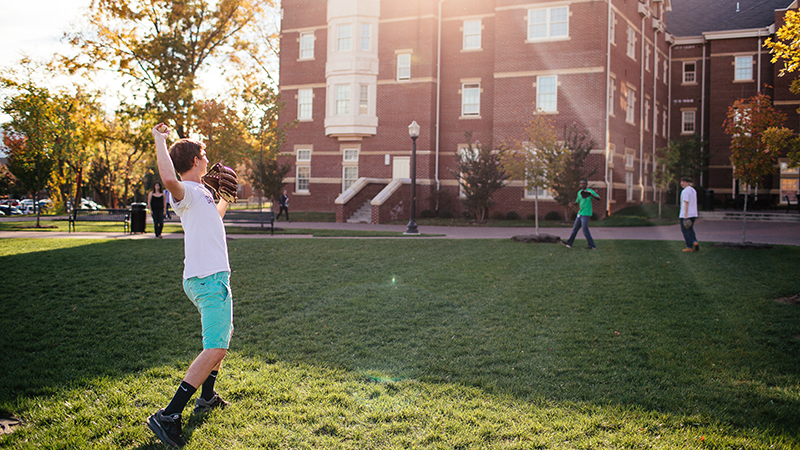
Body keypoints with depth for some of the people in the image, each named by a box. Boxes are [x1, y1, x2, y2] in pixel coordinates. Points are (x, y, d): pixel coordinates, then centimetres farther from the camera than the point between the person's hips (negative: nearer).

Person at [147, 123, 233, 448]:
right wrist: (159, 141, -29)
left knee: (222, 335, 27)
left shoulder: (200, 193, 18)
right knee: (215, 348, -18)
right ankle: (168, 416, -21)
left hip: (212, 277, 11)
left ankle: (206, 396, 39)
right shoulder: (186, 192, -13)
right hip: (208, 279, -11)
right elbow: (169, 180, -40)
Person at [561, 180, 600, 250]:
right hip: (580, 213, 8)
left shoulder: (590, 191, -8)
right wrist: (573, 203, 3)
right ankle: (569, 243, 19)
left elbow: (599, 198, -15)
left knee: (585, 230, -9)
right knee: (575, 228, 12)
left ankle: (592, 245, -2)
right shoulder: (579, 192, 14)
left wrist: (591, 195, -33)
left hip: (586, 214, -8)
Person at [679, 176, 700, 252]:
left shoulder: (685, 191, -15)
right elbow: (694, 203, 18)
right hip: (693, 214, 9)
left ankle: (689, 247, 2)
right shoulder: (693, 190, 14)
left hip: (685, 215, -9)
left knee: (685, 230, 2)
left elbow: (686, 203, -19)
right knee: (690, 230, 18)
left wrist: (685, 216, -20)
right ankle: (695, 242, -1)